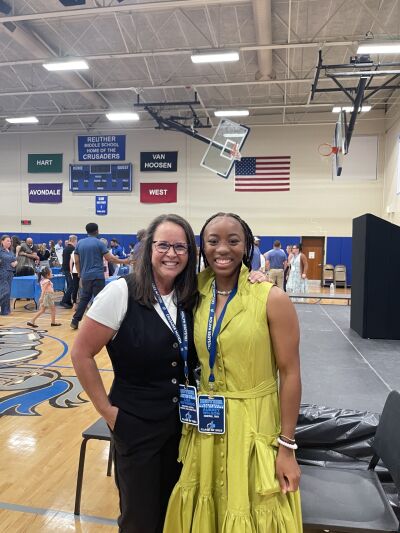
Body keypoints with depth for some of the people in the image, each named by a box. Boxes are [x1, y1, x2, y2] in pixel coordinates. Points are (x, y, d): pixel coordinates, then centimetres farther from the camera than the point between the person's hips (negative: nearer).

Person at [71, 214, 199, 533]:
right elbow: (81, 354, -13)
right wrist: (107, 411, -10)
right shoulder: (121, 292, -18)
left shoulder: (190, 297, -4)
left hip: (182, 421, 4)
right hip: (135, 424, -4)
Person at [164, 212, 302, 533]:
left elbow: (289, 373, -11)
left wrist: (287, 446, -11)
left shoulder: (272, 299, -14)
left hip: (253, 427, -3)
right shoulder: (196, 295, -2)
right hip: (204, 427, 4)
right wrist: (190, 416, 9)